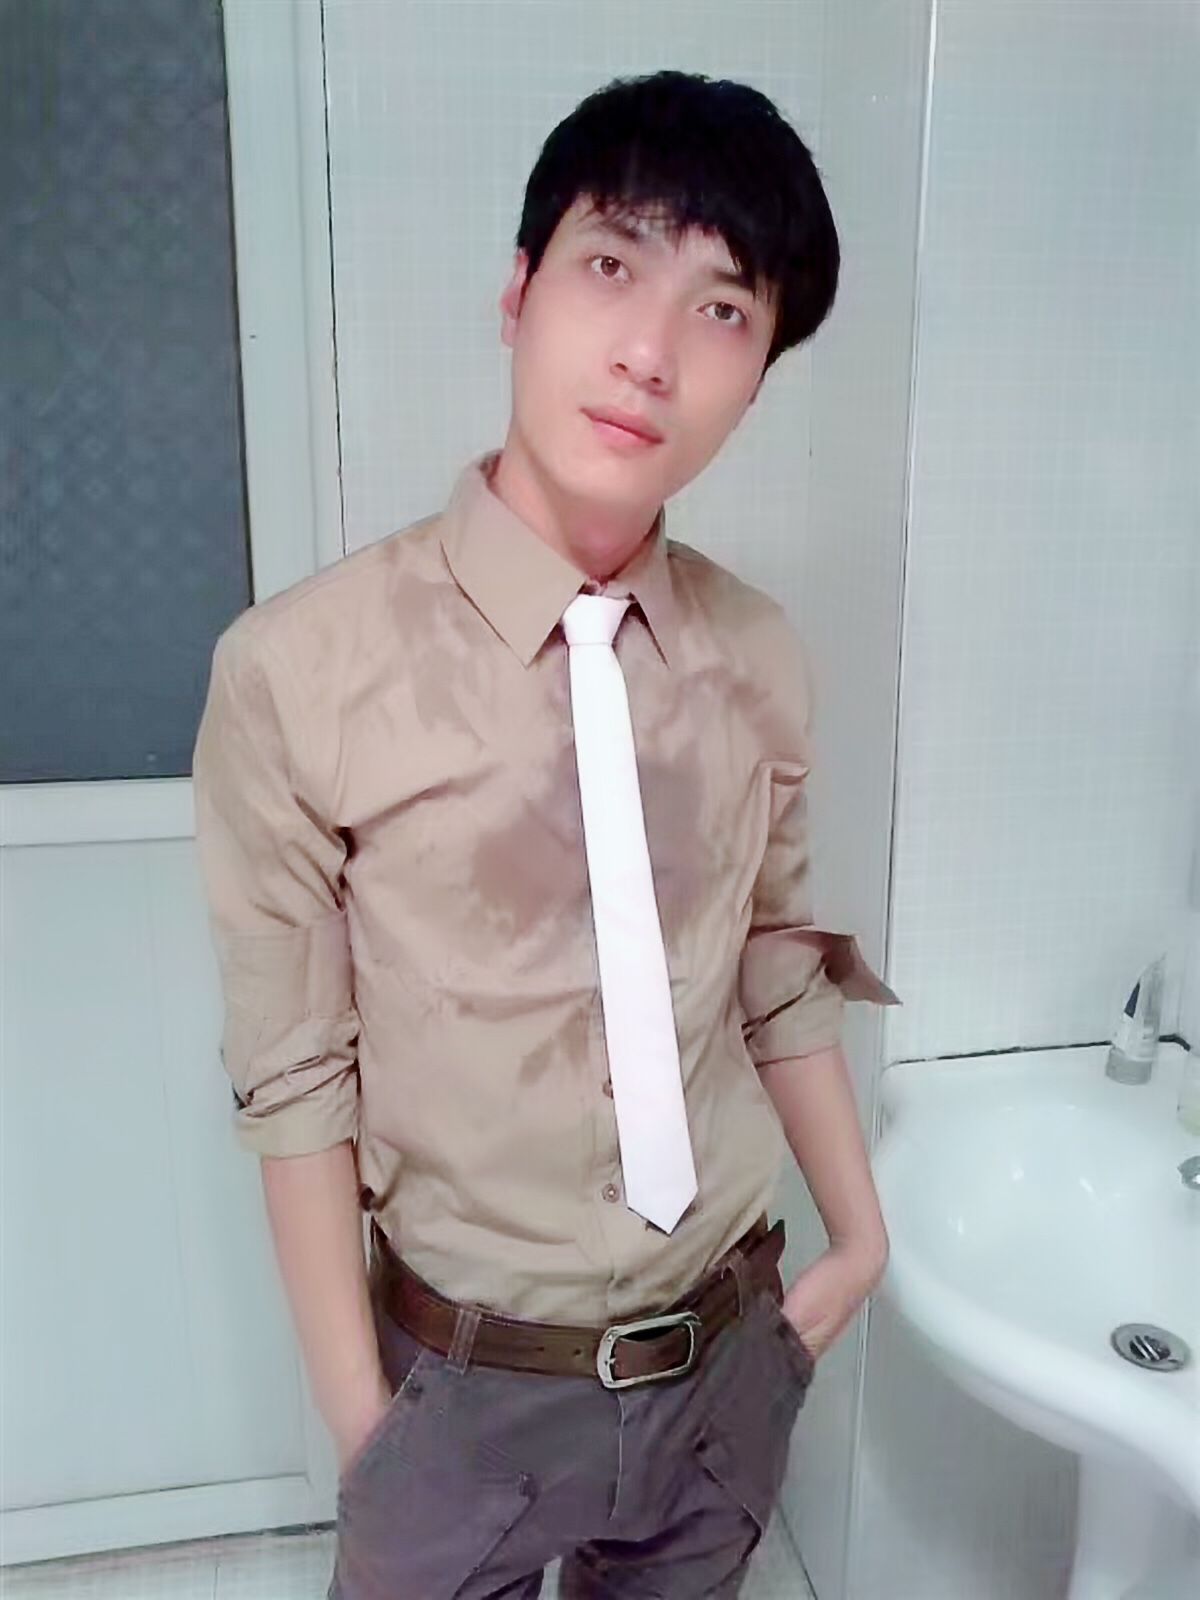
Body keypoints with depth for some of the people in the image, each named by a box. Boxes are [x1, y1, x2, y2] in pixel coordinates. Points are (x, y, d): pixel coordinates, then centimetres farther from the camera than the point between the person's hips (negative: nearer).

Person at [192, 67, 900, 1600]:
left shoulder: (756, 659, -8)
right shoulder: (299, 670, -21)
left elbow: (782, 973, 4)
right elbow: (296, 1075, -14)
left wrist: (859, 1237, 8)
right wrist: (359, 1415, -7)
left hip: (731, 1352, 4)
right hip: (468, 1385, -3)